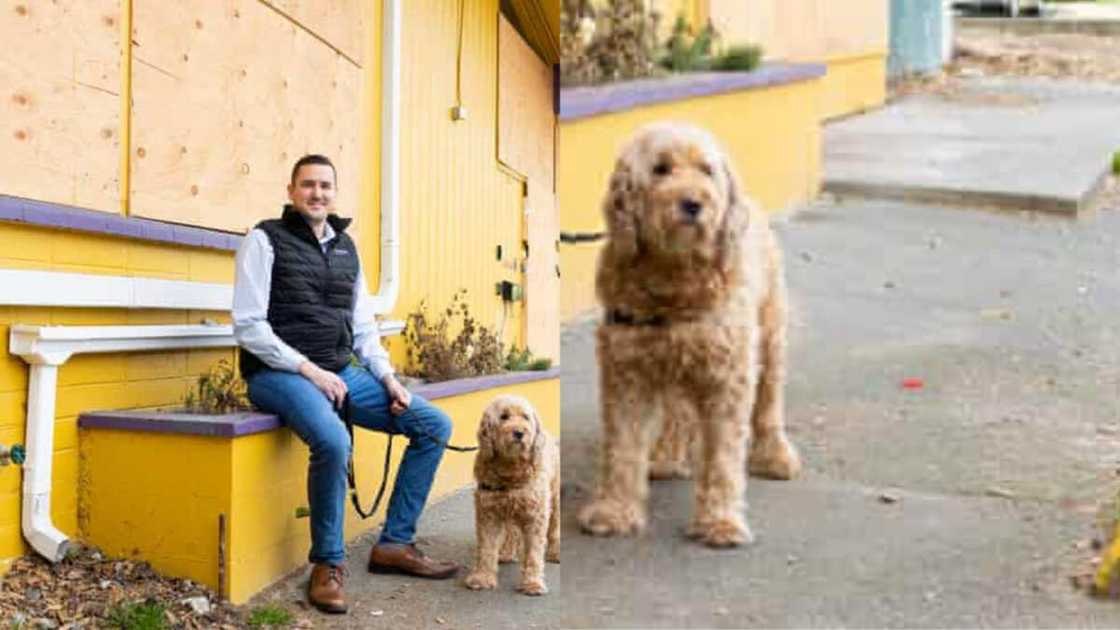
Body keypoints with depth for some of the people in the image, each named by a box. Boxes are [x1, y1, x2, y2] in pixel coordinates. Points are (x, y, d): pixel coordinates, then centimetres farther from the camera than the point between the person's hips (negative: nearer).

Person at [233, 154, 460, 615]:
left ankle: (395, 544, 5)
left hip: (341, 372, 7)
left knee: (434, 425, -3)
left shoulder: (346, 247, 16)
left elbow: (363, 326, 17)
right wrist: (310, 370, -17)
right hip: (280, 373, -7)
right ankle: (328, 563, -14)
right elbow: (248, 326, -10)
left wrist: (388, 377, 2)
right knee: (333, 440, -36)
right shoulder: (266, 240, -2)